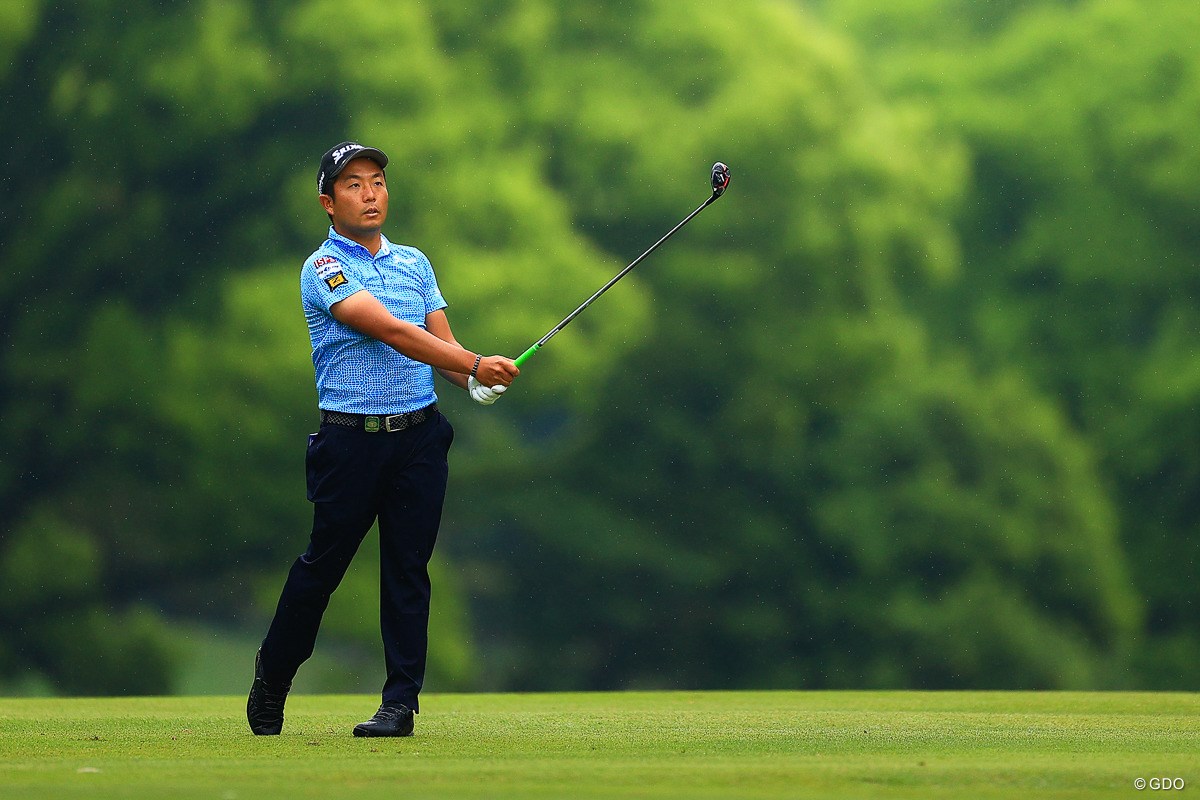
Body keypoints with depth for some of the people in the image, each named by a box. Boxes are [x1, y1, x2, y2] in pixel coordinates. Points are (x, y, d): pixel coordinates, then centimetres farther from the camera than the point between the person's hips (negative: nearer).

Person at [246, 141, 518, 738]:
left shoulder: (414, 263, 14)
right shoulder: (323, 269, -7)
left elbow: (442, 340, 9)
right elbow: (389, 330, -19)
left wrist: (475, 384, -14)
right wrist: (474, 365, -26)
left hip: (419, 436, 4)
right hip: (351, 437, -4)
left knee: (407, 569, 1)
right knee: (322, 564, 4)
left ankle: (400, 702, 3)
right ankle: (272, 678, 23)